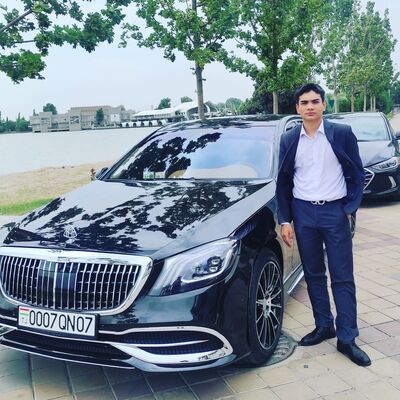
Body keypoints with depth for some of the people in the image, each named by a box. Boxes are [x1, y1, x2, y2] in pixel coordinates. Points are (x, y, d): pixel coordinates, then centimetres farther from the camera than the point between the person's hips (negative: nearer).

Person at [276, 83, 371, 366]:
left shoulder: (342, 134, -2)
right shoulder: (289, 140, 4)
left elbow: (357, 174, 2)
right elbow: (283, 183, 7)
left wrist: (350, 208, -6)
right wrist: (285, 220, 2)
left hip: (335, 212, -2)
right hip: (303, 213, 3)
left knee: (343, 277, 0)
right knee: (313, 275, 12)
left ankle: (347, 338, 9)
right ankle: (324, 326, 26)